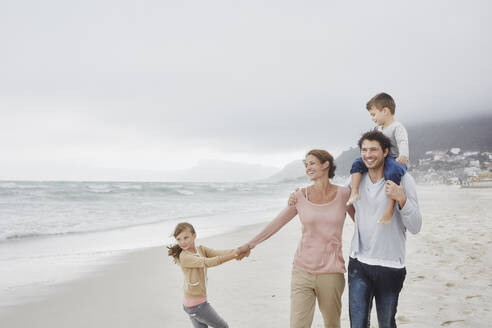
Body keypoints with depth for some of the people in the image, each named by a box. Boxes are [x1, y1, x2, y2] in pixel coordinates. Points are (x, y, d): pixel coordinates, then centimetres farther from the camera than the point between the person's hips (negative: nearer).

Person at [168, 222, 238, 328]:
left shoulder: (201, 249, 1)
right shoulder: (184, 257, -21)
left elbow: (218, 253, -15)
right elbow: (208, 262, -33)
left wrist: (236, 251, -33)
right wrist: (233, 255, -42)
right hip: (196, 305, -7)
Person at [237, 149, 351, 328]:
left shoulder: (343, 194, 0)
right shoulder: (300, 196, 2)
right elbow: (276, 223, 8)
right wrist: (249, 245, 11)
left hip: (331, 273, 0)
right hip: (302, 271, 1)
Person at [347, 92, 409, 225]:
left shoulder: (397, 127, -8)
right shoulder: (379, 128, 19)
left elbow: (403, 142, -26)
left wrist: (403, 155, -44)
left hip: (394, 160, -8)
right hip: (379, 160, 8)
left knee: (392, 174, -39)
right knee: (357, 163, -5)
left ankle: (390, 208, -40)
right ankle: (354, 193, -16)